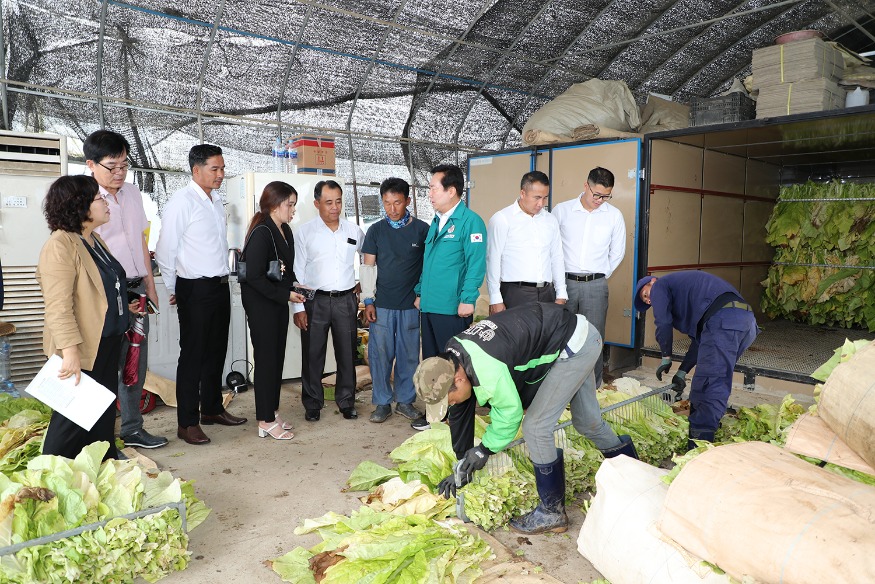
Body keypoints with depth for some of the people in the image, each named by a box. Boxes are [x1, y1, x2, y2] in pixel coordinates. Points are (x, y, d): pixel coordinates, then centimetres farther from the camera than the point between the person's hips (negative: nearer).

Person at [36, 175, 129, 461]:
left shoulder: (94, 239, 10)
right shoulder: (60, 245, -19)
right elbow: (58, 306, -26)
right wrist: (70, 349, -29)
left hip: (108, 342, 9)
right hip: (82, 350, -9)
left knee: (104, 411, 18)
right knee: (73, 417, 3)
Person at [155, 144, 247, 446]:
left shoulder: (216, 200, 12)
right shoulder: (182, 201, -12)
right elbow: (165, 250, -12)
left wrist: (223, 276, 15)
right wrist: (173, 290, -4)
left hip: (220, 285, 8)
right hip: (195, 289, -8)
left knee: (216, 351, 16)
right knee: (193, 355, 0)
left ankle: (212, 409, 31)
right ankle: (188, 423, 11)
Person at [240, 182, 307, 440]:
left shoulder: (285, 230, 9)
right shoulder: (261, 232, -18)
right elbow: (254, 276, -22)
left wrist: (293, 287, 1)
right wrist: (286, 294, -19)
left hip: (278, 303, 8)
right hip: (261, 305, -8)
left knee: (277, 358, 14)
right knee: (266, 359, -1)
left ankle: (272, 412, 27)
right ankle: (266, 422, 10)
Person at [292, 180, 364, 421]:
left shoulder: (353, 231, 5)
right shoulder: (305, 232, -1)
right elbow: (297, 271, -2)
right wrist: (298, 308, -6)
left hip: (346, 300, 2)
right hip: (316, 301, -2)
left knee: (347, 353, 9)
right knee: (313, 355, 5)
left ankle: (346, 401, 24)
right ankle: (312, 404, 20)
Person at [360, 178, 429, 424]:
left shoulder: (422, 229, 0)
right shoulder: (376, 230, 4)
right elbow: (368, 267, 4)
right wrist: (368, 301, -2)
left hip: (411, 304, 0)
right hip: (382, 304, 1)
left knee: (409, 355, 7)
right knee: (380, 355, 3)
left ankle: (405, 400, 22)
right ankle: (382, 403, 16)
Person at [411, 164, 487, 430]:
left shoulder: (470, 221, -9)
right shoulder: (436, 221, 16)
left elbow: (476, 263, -15)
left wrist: (467, 299, -20)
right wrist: (420, 292, 18)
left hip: (452, 308, -8)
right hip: (429, 306, 8)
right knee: (431, 361, 14)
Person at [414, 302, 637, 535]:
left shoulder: (487, 370, -34)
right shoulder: (453, 356, -5)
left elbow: (510, 413, -17)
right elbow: (460, 414, 6)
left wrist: (485, 449, -2)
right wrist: (463, 465, 14)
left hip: (575, 345, -9)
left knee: (535, 427, -9)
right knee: (587, 421, 22)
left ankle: (552, 513, 6)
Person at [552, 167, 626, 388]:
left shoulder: (614, 216, 4)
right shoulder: (561, 210, 0)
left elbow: (617, 252, 14)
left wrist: (601, 276, 10)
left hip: (595, 285, 0)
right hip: (564, 282, 0)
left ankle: (593, 386, 13)